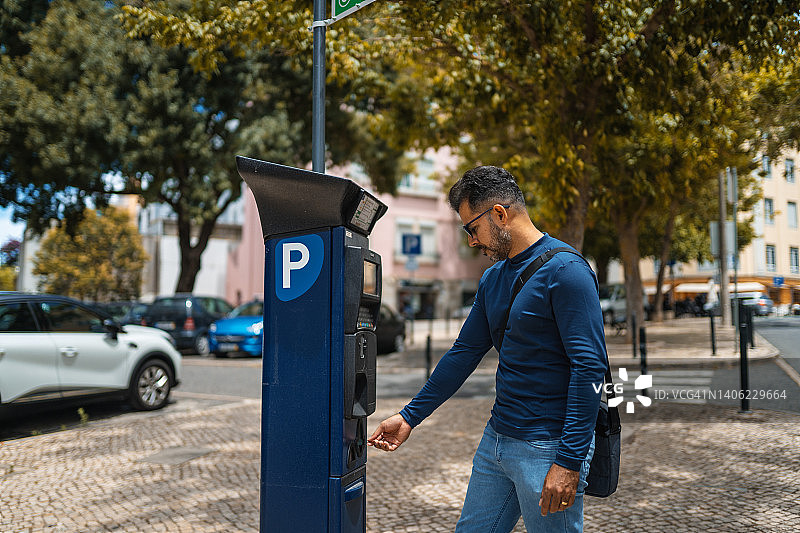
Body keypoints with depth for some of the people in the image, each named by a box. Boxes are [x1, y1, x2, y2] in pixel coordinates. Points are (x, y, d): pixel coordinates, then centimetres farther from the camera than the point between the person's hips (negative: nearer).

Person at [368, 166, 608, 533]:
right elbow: (464, 352, 16)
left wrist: (569, 462, -22)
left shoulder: (565, 271, -14)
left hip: (549, 447, -8)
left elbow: (590, 367, -19)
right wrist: (409, 417, 15)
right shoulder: (493, 278, 11)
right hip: (496, 440, 8)